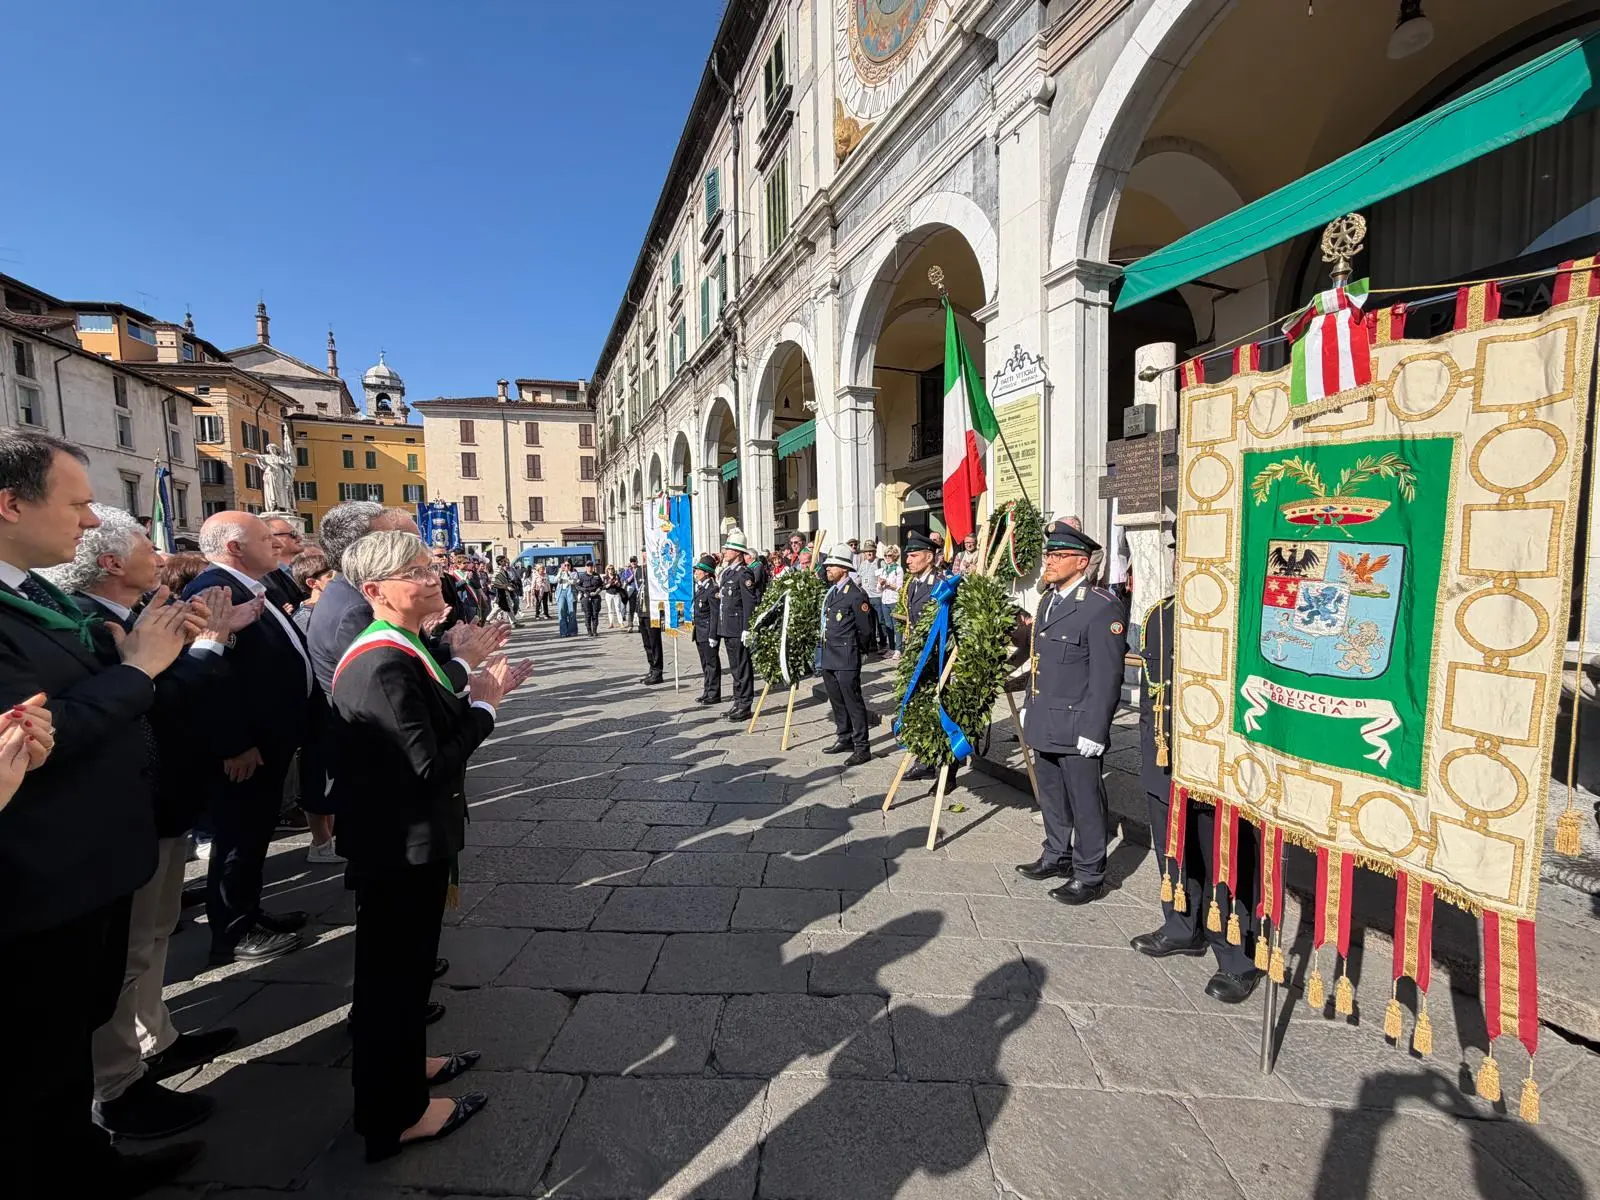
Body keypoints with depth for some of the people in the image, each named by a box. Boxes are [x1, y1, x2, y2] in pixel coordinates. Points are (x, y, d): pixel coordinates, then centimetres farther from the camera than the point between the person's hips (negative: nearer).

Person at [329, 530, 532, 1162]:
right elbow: (431, 766, -28)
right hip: (403, 847, -10)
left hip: (397, 840, 10)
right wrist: (482, 704, -18)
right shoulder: (387, 666, -28)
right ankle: (397, 1114, 31)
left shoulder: (390, 649, 5)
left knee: (402, 961, 26)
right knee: (396, 970, 9)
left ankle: (403, 1065, 49)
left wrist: (473, 692, 0)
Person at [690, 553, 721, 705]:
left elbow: (714, 614, -17)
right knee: (705, 664, 15)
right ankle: (707, 692, 24)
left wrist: (712, 636, -19)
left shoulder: (712, 589, -15)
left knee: (712, 663, 0)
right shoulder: (699, 587, 12)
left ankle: (714, 695, 8)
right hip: (700, 632, 9)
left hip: (708, 632, -9)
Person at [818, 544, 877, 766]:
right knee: (837, 701, 17)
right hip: (829, 657, 9)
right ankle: (845, 739, 30)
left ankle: (861, 748, 4)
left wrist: (858, 650, 3)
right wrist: (827, 650, 18)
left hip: (846, 659, -9)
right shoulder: (831, 591, 12)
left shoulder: (856, 594, -13)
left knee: (853, 702, -3)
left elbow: (866, 629, -9)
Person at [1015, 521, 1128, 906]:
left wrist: (1093, 730, -18)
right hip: (1044, 723, 8)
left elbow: (1106, 677, -17)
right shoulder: (1048, 599, 12)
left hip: (1076, 727, -8)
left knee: (1085, 801, 5)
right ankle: (1057, 856, 37)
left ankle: (1090, 875, 21)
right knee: (1051, 795, 20)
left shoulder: (1102, 607, -15)